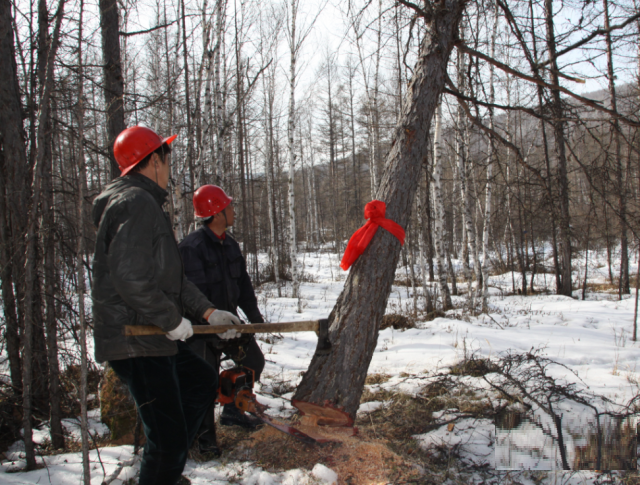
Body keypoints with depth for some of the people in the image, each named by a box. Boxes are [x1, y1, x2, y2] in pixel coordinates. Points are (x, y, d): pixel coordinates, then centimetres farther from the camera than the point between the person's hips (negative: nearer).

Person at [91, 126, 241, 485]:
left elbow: (171, 276, 19)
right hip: (137, 343, -11)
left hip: (153, 335, 11)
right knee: (168, 437, -5)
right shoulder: (137, 203, -16)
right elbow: (130, 277, -28)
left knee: (203, 382, 26)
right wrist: (172, 319, -17)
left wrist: (208, 312, 13)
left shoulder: (147, 204, 18)